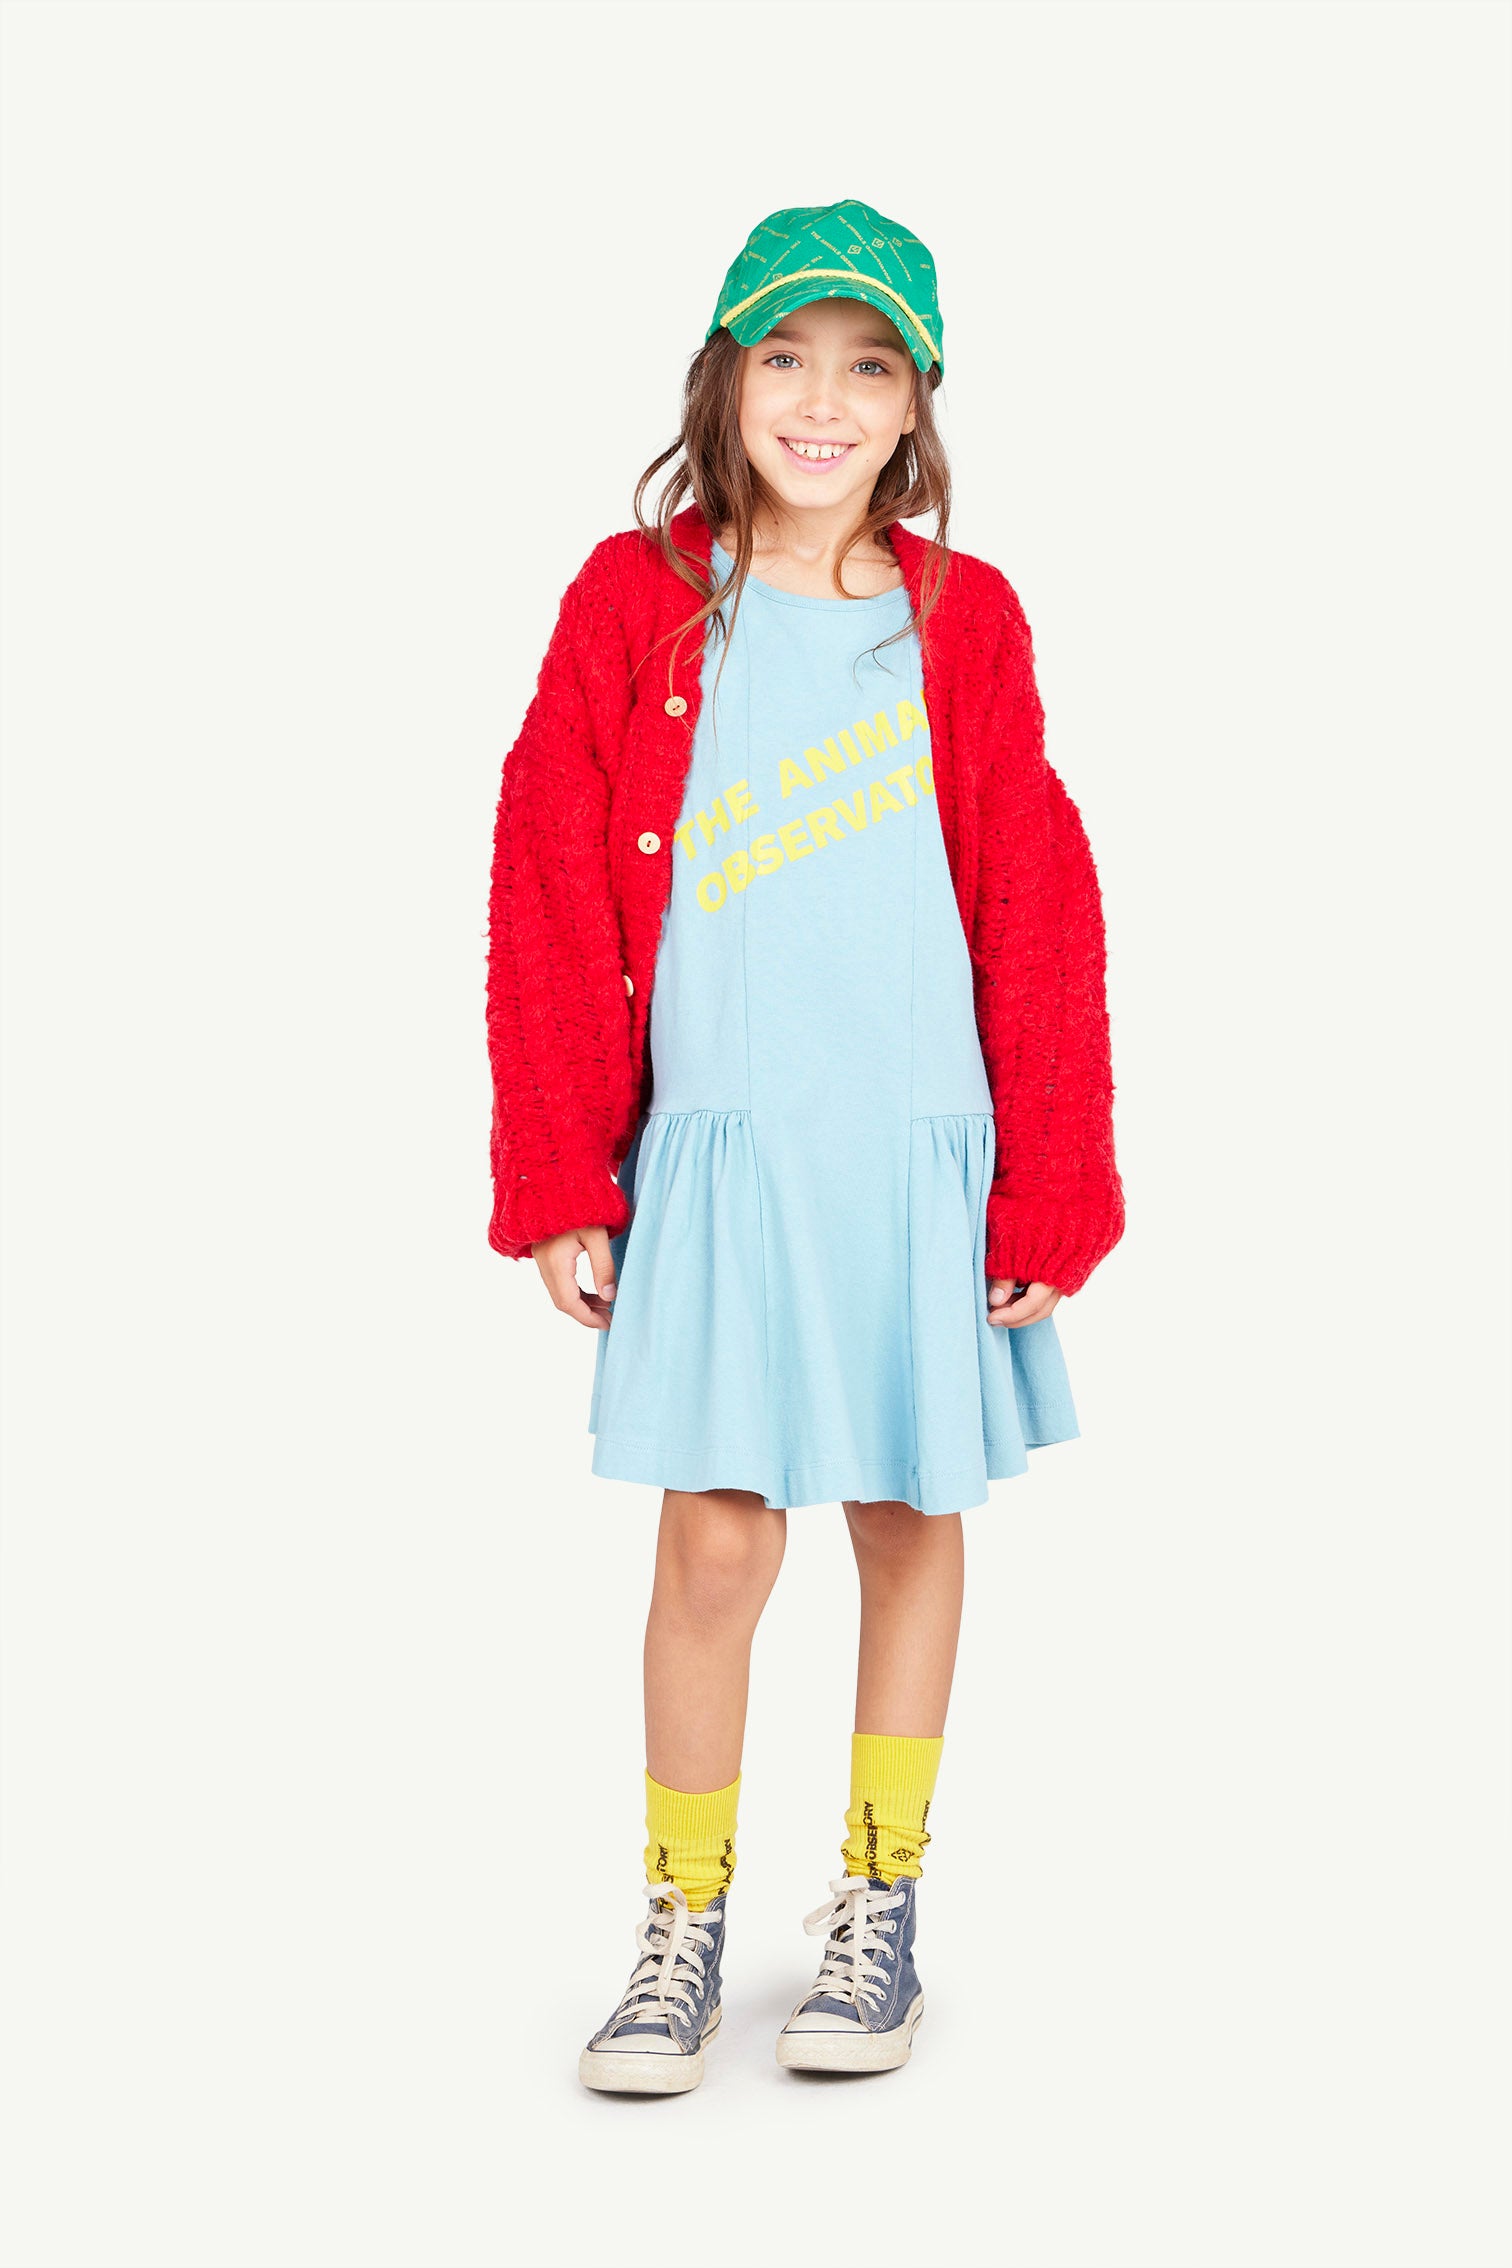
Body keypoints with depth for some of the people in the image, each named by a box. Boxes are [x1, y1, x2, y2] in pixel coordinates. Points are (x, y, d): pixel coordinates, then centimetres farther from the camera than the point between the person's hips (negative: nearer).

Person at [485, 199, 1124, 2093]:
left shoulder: (961, 622, 1)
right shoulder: (634, 604, -1)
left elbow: (1039, 918, 2)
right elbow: (548, 898, 0)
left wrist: (1049, 1188, -2)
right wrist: (558, 1182, -3)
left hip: (923, 1143, 2)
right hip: (714, 1143, -1)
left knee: (911, 1513, 11)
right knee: (714, 1536, -2)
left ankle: (877, 1904, 27)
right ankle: (683, 1927, 15)